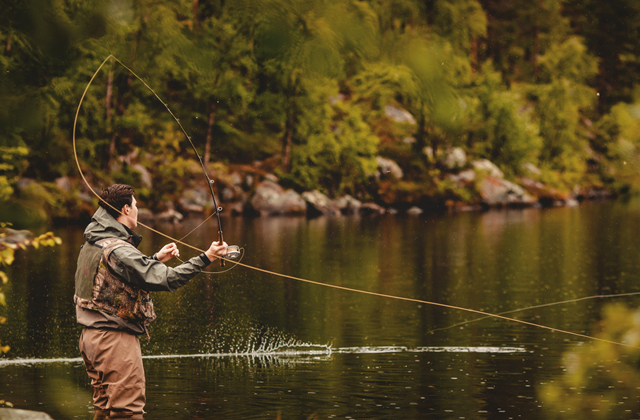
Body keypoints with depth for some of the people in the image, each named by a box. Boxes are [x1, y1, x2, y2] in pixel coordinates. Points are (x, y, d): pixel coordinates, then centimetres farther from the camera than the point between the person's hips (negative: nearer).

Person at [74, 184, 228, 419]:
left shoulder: (91, 244, 9)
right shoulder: (118, 251, -21)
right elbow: (166, 279, -25)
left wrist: (157, 259, 22)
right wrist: (206, 258, -20)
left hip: (91, 337, 10)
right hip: (115, 338, -10)